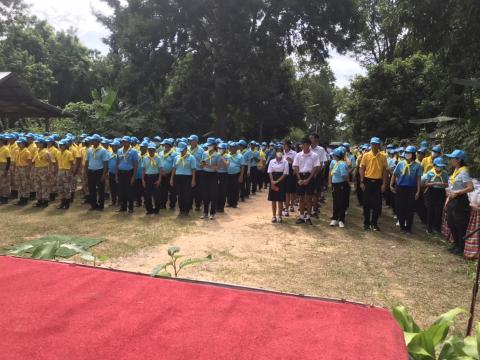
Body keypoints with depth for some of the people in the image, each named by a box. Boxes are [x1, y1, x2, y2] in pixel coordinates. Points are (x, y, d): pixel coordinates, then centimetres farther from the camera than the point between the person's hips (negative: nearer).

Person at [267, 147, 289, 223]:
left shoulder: (285, 162, -2)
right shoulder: (272, 161, 5)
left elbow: (285, 173, -7)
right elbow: (270, 172, 2)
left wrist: (277, 181, -14)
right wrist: (272, 182, -9)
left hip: (281, 181, -2)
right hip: (273, 182, 2)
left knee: (280, 200, 1)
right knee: (273, 199, 6)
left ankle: (279, 216, 12)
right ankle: (274, 216, 16)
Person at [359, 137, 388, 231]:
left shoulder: (383, 156, 2)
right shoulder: (366, 155, -1)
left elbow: (384, 170, 3)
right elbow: (362, 169, 1)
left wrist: (384, 184, -2)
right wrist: (361, 182, -5)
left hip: (378, 182, 1)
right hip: (368, 181, -1)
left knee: (377, 204, 4)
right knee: (366, 203, 5)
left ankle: (374, 223, 16)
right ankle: (366, 223, 16)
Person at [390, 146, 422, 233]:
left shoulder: (417, 166, -3)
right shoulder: (400, 164, 2)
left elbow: (418, 179, -3)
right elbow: (394, 175, 6)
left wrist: (418, 191, -6)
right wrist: (391, 185, -4)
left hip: (411, 189, -2)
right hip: (400, 188, 2)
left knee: (410, 209, 3)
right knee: (400, 208, 5)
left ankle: (408, 227, 16)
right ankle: (402, 225, 20)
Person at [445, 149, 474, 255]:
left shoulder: (463, 172, -16)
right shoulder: (455, 171, 11)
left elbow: (470, 188, -24)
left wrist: (456, 193, -22)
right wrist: (448, 199, 13)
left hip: (460, 201, -9)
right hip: (452, 201, 9)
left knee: (460, 226, 2)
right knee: (451, 224, 16)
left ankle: (461, 248, 15)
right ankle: (457, 245, 31)